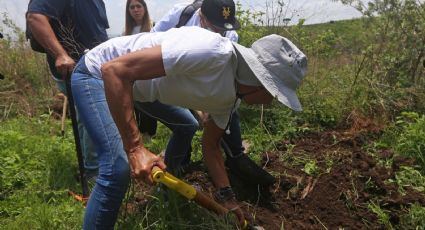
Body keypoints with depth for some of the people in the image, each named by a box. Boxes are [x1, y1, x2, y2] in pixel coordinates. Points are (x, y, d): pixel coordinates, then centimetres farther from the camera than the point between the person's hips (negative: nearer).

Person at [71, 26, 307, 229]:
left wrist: (228, 199, 7)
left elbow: (211, 145, 9)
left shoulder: (229, 96, -6)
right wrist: (135, 148, -38)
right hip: (99, 72, -8)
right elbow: (114, 69, -37)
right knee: (119, 167, -22)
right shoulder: (211, 51, -35)